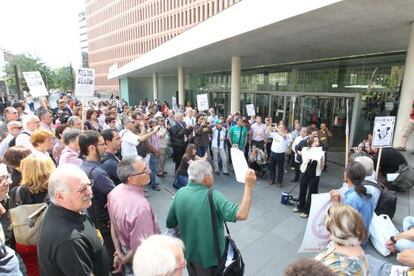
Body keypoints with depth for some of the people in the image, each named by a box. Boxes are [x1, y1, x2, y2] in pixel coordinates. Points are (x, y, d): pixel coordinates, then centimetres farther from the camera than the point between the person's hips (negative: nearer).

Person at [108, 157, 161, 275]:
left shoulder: (114, 192, -13)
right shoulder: (140, 207, -38)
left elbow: (113, 225, -2)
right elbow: (141, 248, -31)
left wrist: (118, 253, 6)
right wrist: (124, 260, -11)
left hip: (124, 251, 7)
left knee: (128, 271, 31)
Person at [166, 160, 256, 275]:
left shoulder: (180, 193, -11)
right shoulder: (213, 196, -28)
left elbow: (170, 224, 0)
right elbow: (241, 215, -38)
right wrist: (249, 186, -34)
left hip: (188, 252, 5)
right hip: (208, 256, -4)